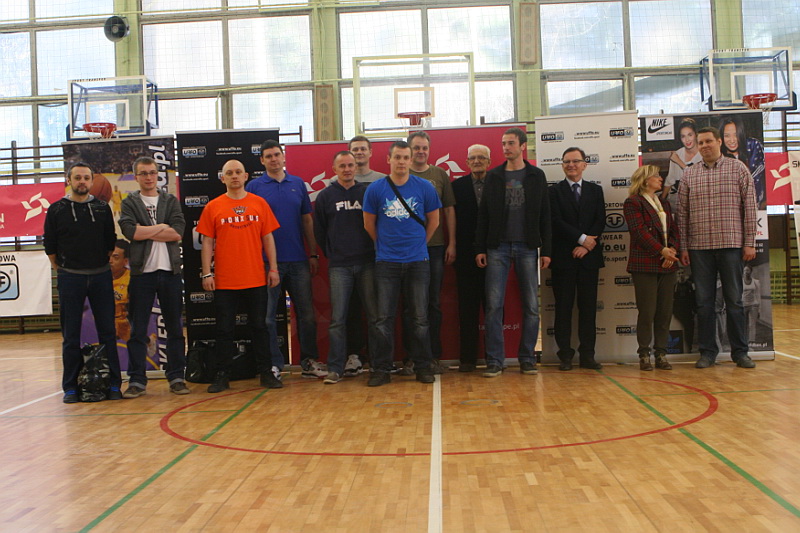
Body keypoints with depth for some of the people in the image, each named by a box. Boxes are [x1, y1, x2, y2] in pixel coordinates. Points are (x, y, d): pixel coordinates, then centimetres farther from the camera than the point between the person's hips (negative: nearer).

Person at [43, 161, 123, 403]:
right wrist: (63, 270, 4)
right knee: (71, 335, 3)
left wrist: (100, 266, 10)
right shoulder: (57, 210, 2)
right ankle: (70, 387, 11)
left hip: (101, 276, 1)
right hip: (69, 278, -1)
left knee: (107, 332, 3)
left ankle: (113, 384, 9)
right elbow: (50, 247, 6)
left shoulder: (102, 208, 7)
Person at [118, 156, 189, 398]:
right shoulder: (129, 203, 7)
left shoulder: (171, 201, 11)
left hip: (170, 271, 1)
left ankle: (176, 377, 13)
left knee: (175, 328, 5)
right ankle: (137, 380, 9)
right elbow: (130, 231, -11)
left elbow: (178, 233, -5)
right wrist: (162, 227, -6)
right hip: (141, 272, -1)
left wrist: (146, 231, -7)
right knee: (138, 329, 1)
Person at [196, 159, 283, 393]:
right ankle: (221, 376, 15)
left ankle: (266, 373, 18)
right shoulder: (213, 207, 2)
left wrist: (273, 268, 3)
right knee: (224, 330, 6)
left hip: (256, 279, 1)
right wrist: (207, 273, -4)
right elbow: (207, 243, 3)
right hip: (224, 281, -1)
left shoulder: (259, 203, 5)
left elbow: (268, 238, 7)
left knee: (259, 327, 9)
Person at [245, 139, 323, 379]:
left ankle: (310, 361, 18)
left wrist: (313, 253, 7)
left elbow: (307, 220, 12)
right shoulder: (254, 186, 2)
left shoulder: (298, 184, 10)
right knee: (268, 316, 3)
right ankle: (274, 364, 13)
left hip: (298, 260, 2)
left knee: (306, 313, 7)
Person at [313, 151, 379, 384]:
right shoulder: (325, 196, 8)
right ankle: (335, 367, 6)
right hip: (339, 266, 0)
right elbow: (319, 230, 12)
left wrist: (375, 252, 6)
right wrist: (331, 254, 11)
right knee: (338, 319, -1)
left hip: (367, 263, 1)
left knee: (374, 316, 3)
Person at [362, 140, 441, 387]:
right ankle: (381, 369, 10)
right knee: (384, 318, 1)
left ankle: (423, 366, 16)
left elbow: (433, 221, 13)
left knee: (419, 318, 5)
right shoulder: (375, 189, 0)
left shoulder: (424, 187, 2)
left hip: (417, 261, 1)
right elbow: (369, 224, 10)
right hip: (386, 262, 0)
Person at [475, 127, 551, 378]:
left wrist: (546, 250, 0)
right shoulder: (493, 176, 7)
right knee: (494, 305, -4)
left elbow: (544, 215, 5)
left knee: (531, 306, 3)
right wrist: (480, 248, -1)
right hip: (498, 247, 0)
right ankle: (495, 361, 2)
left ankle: (527, 358, 14)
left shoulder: (536, 176, 7)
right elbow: (483, 214, 6)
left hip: (527, 247, 0)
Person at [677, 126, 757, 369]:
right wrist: (683, 246, 3)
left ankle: (740, 351, 15)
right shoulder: (689, 175, 8)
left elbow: (749, 207, 1)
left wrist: (749, 242, -4)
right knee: (703, 301, 5)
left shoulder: (738, 169, 3)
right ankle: (707, 351, 14)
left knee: (734, 300, 4)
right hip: (699, 247, 2)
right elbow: (682, 212, 8)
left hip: (731, 244, -2)